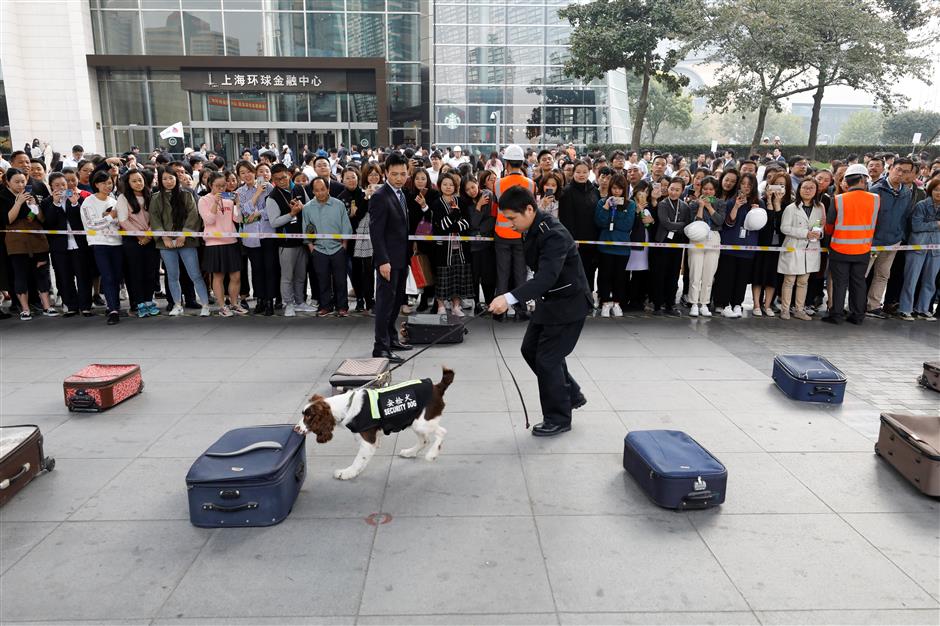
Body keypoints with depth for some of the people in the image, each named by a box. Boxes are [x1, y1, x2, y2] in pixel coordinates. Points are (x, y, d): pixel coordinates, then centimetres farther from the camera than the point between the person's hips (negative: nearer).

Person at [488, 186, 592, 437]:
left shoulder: (554, 235, -28)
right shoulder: (534, 229, 1)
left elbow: (547, 277, -40)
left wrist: (510, 298, -49)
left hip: (568, 303, -10)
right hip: (549, 301, 10)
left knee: (547, 359, -5)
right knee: (531, 349, 14)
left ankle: (558, 419, 14)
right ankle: (571, 395, 30)